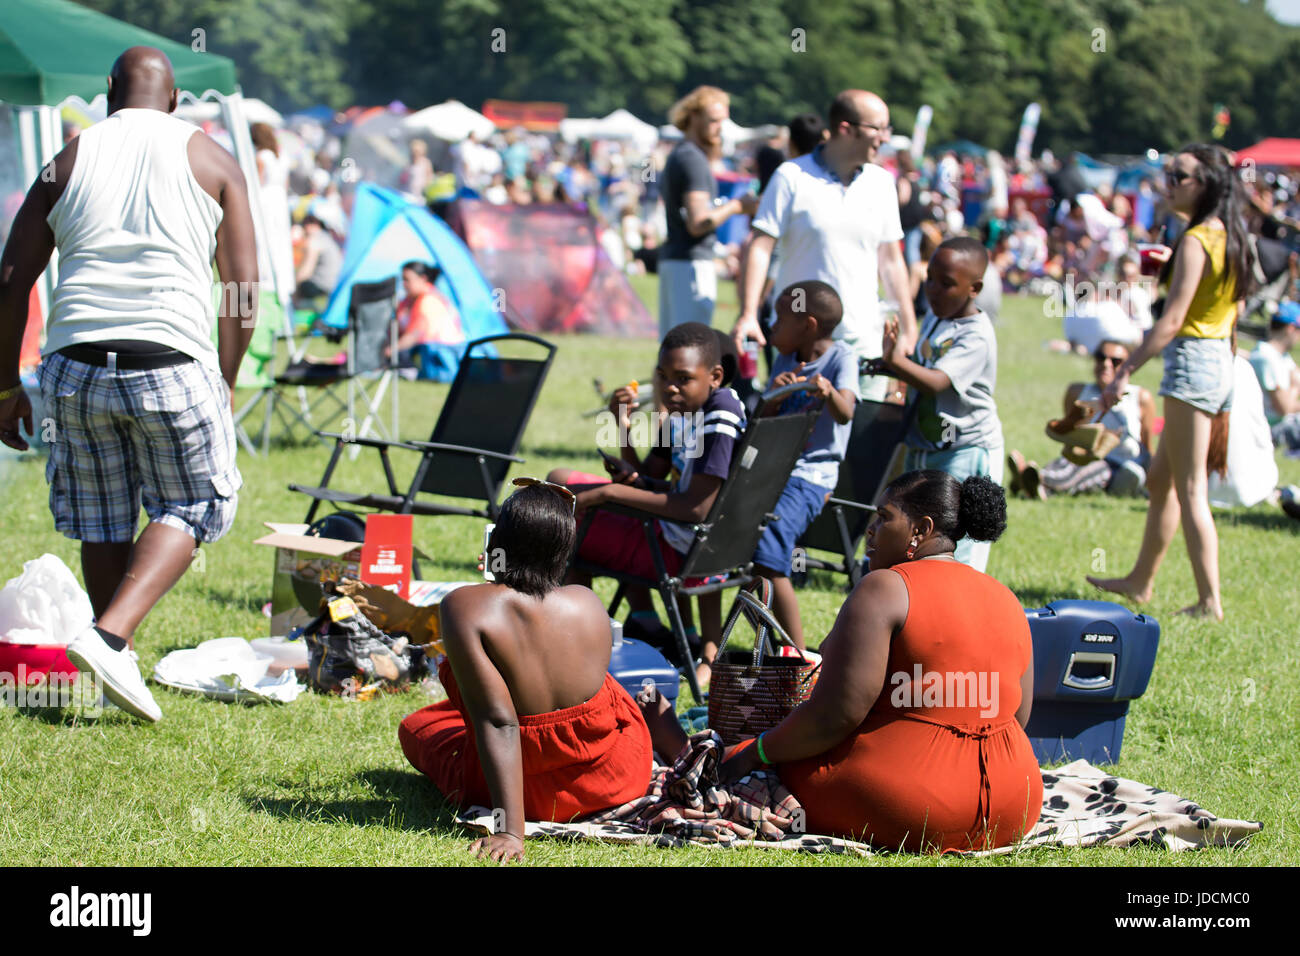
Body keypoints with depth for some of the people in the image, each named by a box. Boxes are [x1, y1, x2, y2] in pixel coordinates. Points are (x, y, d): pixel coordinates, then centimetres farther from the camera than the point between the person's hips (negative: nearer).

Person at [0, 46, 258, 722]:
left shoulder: (68, 162, 13)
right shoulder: (210, 160, 9)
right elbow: (244, 288, 4)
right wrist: (225, 384, 14)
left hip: (77, 363, 2)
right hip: (171, 362, -2)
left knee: (102, 524, 15)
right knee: (192, 507, 12)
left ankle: (119, 666, 21)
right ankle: (111, 635, -6)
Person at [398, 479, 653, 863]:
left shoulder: (465, 608, -22)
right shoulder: (589, 604, -9)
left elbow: (497, 721, -28)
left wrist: (511, 830, -29)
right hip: (619, 777, 4)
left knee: (414, 727, 25)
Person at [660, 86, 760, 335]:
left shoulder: (677, 155, 17)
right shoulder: (693, 160, -13)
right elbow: (697, 223, -21)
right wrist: (735, 206, -10)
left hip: (670, 257, 10)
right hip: (691, 262, -10)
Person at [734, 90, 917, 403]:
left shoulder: (881, 183, 10)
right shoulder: (792, 178, -5)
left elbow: (891, 259, 16)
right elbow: (759, 246, -7)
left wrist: (909, 328, 14)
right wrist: (747, 315, -17)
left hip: (864, 341, 4)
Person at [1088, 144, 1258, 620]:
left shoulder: (1195, 241, -16)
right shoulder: (1230, 239, 11)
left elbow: (1172, 320, -21)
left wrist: (1125, 372, -20)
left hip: (1192, 358, -10)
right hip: (1221, 358, 10)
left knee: (1190, 490, -7)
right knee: (1160, 480, 19)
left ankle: (1210, 602, -8)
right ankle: (1140, 581, 29)